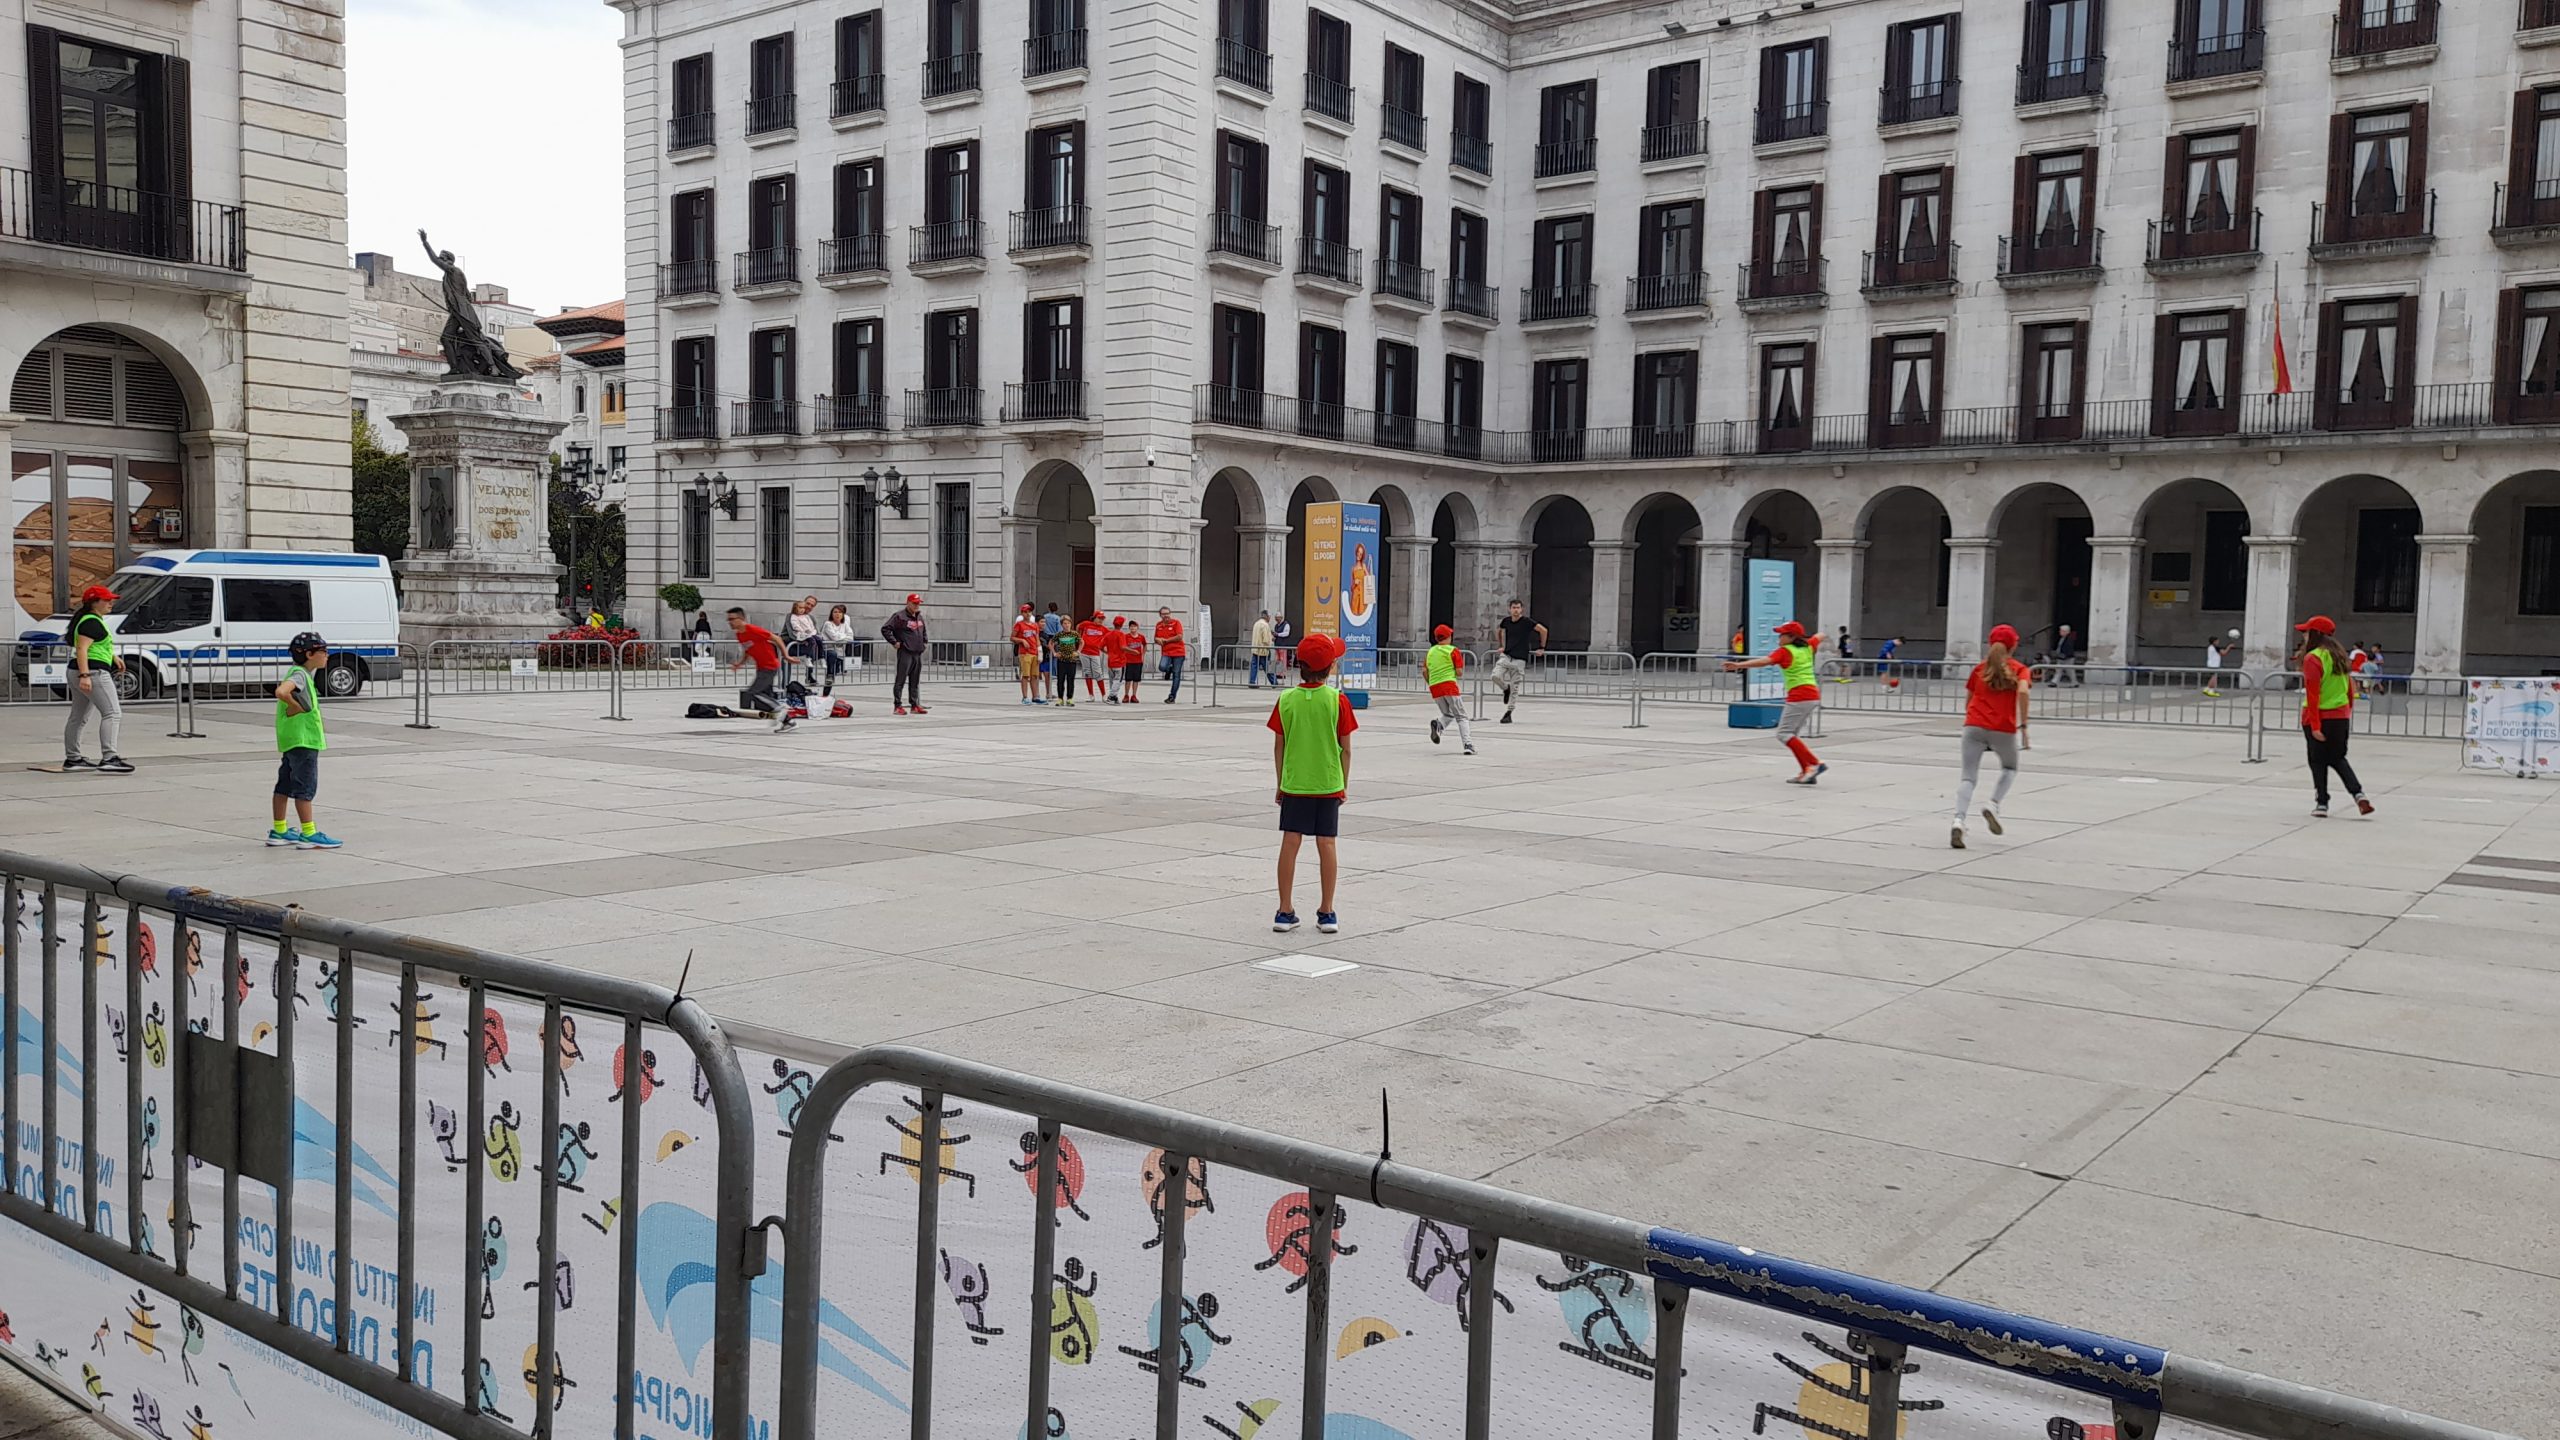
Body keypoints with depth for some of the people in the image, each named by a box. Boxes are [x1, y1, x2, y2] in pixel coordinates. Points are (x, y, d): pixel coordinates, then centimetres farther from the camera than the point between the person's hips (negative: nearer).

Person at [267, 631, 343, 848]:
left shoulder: (304, 674, 16)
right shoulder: (300, 674, -15)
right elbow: (281, 692, -33)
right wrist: (297, 707, -20)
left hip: (292, 740, 10)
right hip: (302, 740, -10)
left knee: (285, 785, 15)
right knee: (305, 786, -7)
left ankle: (279, 831, 22)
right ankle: (309, 834, -6)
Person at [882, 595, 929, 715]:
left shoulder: (920, 617, 16)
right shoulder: (899, 616, -8)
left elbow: (923, 631, 35)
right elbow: (885, 629, -11)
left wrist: (924, 642, 22)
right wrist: (894, 642, -13)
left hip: (918, 653, 7)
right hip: (905, 652, -7)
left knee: (915, 681, 11)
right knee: (900, 680, -5)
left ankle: (915, 705, 16)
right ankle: (897, 706, -3)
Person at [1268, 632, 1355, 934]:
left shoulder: (1285, 699, -4)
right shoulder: (1338, 700, -8)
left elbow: (1279, 747, 1)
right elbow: (1345, 749, -4)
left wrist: (1280, 784, 12)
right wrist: (1344, 785, 7)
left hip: (1293, 784, 1)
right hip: (1328, 784, -1)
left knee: (1290, 842, 4)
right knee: (1326, 844, 4)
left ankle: (1285, 911, 8)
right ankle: (1327, 913, 9)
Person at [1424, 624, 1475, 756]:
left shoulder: (1430, 652, 14)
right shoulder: (1453, 651, -1)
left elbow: (1425, 672, 11)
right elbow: (1459, 672, -5)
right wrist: (1462, 664, 16)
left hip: (1434, 687, 5)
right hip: (1449, 685, -5)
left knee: (1448, 714, 21)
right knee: (1461, 717, 2)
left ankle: (1437, 723, -13)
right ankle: (1468, 744, -11)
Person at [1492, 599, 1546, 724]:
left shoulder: (1526, 621, -7)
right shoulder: (1506, 621, 5)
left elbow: (1543, 630, -3)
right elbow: (1499, 629, 28)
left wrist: (1542, 648, 0)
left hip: (1519, 659, -3)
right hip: (1506, 655, 3)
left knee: (1514, 688, -1)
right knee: (1496, 676, -20)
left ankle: (1508, 714, 8)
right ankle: (1505, 689, 13)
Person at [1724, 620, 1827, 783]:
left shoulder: (1785, 651, -6)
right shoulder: (1808, 647, 15)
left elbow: (1764, 661, -22)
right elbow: (1820, 636, 36)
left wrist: (1738, 665, -31)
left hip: (1799, 696, -9)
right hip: (1814, 695, 9)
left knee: (1784, 734, -7)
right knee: (1792, 735, 14)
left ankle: (1813, 764, -17)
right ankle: (1806, 772, 7)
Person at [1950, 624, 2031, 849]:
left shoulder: (1979, 669, 15)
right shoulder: (2018, 669, 6)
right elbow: (2023, 691, -14)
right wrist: (2023, 725, -12)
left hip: (1974, 727, 1)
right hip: (2004, 730, -1)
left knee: (1967, 777, -1)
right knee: (2010, 769, 25)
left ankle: (1959, 821, -21)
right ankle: (1993, 805, 3)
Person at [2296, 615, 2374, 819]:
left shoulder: (2313, 658, -15)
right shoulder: (2340, 656, 8)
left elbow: (2312, 694, -18)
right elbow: (2349, 687, 13)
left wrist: (2314, 725, -19)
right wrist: (2348, 710, 24)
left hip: (2319, 717, -7)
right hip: (2340, 716, 7)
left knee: (2318, 762, 5)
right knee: (2338, 758, 19)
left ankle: (2322, 803, 9)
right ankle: (2358, 794, 4)